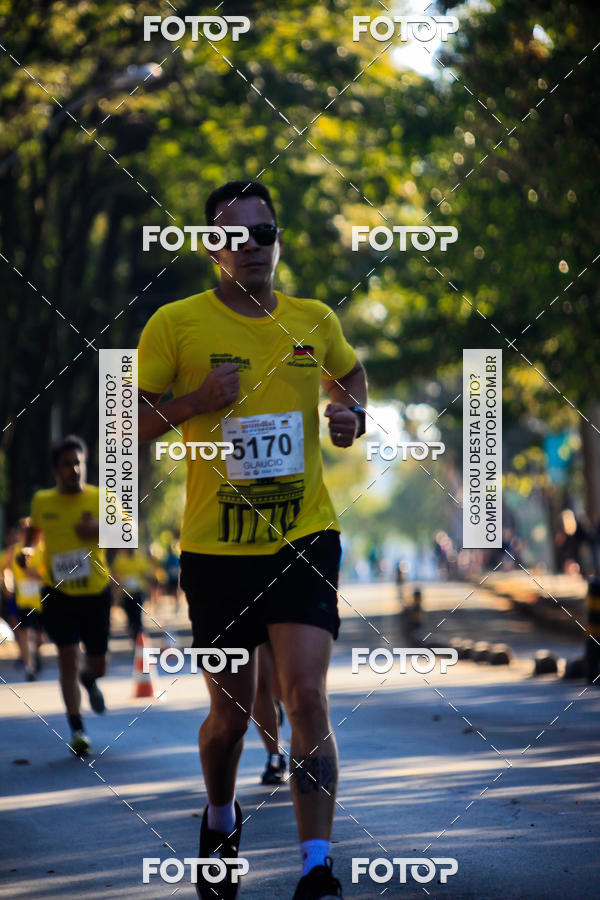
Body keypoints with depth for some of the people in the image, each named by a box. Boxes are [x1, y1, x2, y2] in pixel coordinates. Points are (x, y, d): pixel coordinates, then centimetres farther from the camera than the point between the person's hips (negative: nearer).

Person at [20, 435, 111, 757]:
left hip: (95, 593, 0)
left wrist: (100, 530, -28)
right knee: (68, 655, -13)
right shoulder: (41, 501, 2)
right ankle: (77, 728, -7)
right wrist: (27, 549, 4)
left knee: (97, 663, 9)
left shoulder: (99, 498, -4)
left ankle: (88, 679, 49)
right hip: (58, 593, 0)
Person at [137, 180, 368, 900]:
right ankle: (220, 821, 41)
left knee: (306, 695, -14)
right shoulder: (176, 323, -4)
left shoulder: (314, 321, 5)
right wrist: (197, 400, -17)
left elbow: (349, 373, 27)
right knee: (231, 709, 10)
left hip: (305, 538, 1)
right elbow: (127, 423, -1)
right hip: (216, 547, -1)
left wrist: (353, 415, 6)